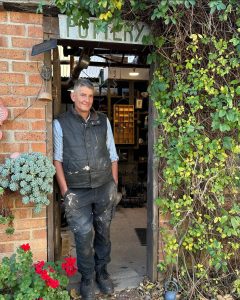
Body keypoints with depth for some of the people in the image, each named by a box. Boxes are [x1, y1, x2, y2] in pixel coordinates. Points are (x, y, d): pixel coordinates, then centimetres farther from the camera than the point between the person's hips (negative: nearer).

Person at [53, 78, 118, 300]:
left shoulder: (103, 121, 6)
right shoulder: (60, 123, -2)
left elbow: (112, 155, 11)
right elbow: (57, 159, 0)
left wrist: (114, 185, 7)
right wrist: (65, 191, -6)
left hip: (105, 188, 3)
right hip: (77, 191, -2)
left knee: (103, 232, 13)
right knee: (84, 235, -1)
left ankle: (102, 271, 33)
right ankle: (87, 278, 22)